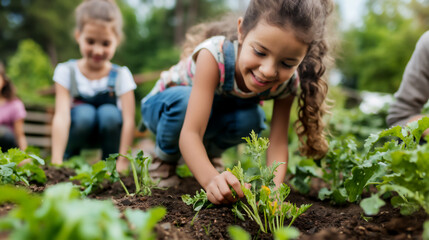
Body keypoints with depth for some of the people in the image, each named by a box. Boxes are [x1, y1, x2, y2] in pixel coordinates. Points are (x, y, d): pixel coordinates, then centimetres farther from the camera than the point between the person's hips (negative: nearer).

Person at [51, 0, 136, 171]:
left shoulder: (121, 75, -14)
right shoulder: (66, 71, -13)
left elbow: (128, 120, -23)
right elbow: (61, 116, -26)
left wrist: (122, 162, -31)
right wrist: (56, 162, -36)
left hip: (108, 133, 0)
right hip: (80, 130, 0)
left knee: (109, 113, -32)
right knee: (84, 113, -32)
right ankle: (68, 158, -3)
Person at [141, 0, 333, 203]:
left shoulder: (288, 82, -25)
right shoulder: (214, 55, -40)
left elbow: (278, 143, -25)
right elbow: (190, 133, -45)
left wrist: (274, 185, -44)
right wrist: (211, 178, -63)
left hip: (215, 114, 4)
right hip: (166, 106, -3)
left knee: (250, 118, -28)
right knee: (184, 99, -37)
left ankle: (209, 153, 4)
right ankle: (164, 160, -7)